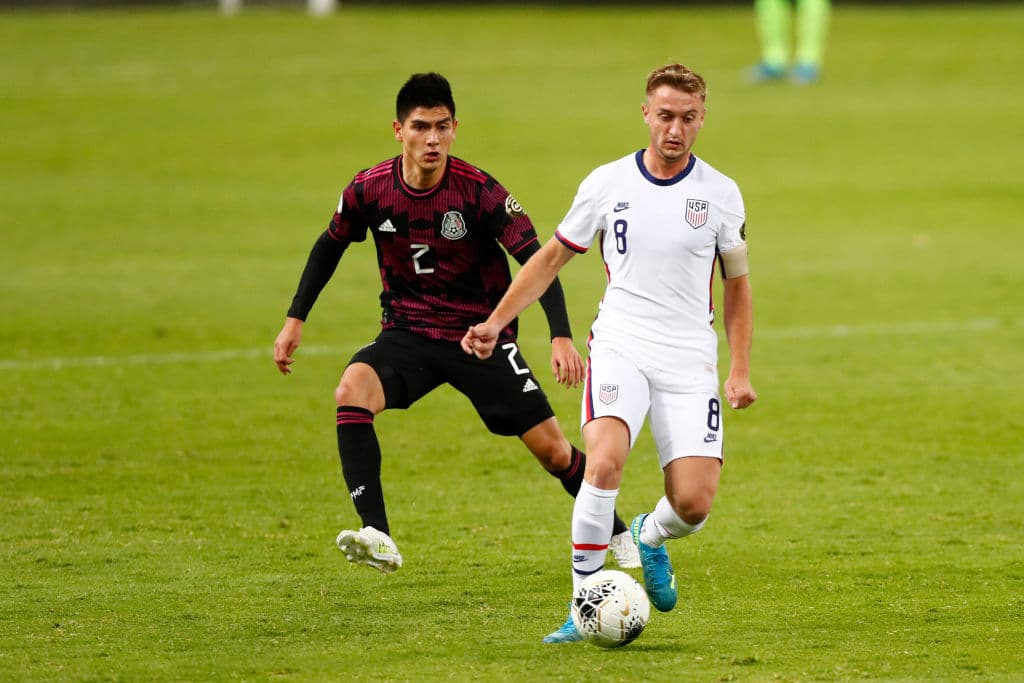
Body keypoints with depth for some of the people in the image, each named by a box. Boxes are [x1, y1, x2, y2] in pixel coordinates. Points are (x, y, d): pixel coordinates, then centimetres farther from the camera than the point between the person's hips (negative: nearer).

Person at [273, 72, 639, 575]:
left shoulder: (479, 192, -19)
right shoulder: (370, 190, -10)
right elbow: (330, 246, 10)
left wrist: (561, 336, -33)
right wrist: (295, 320, 9)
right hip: (406, 333, 2)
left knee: (552, 450, -2)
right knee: (352, 392, -29)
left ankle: (618, 534, 27)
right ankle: (376, 538, -33)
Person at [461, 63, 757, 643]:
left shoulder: (721, 194, 3)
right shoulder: (607, 183, 2)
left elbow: (737, 284, 16)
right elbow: (553, 257, 14)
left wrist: (740, 370, 10)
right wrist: (496, 322, 6)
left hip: (690, 360, 1)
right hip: (620, 349, -1)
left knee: (694, 503, -11)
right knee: (605, 461, -29)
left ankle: (649, 537, 27)